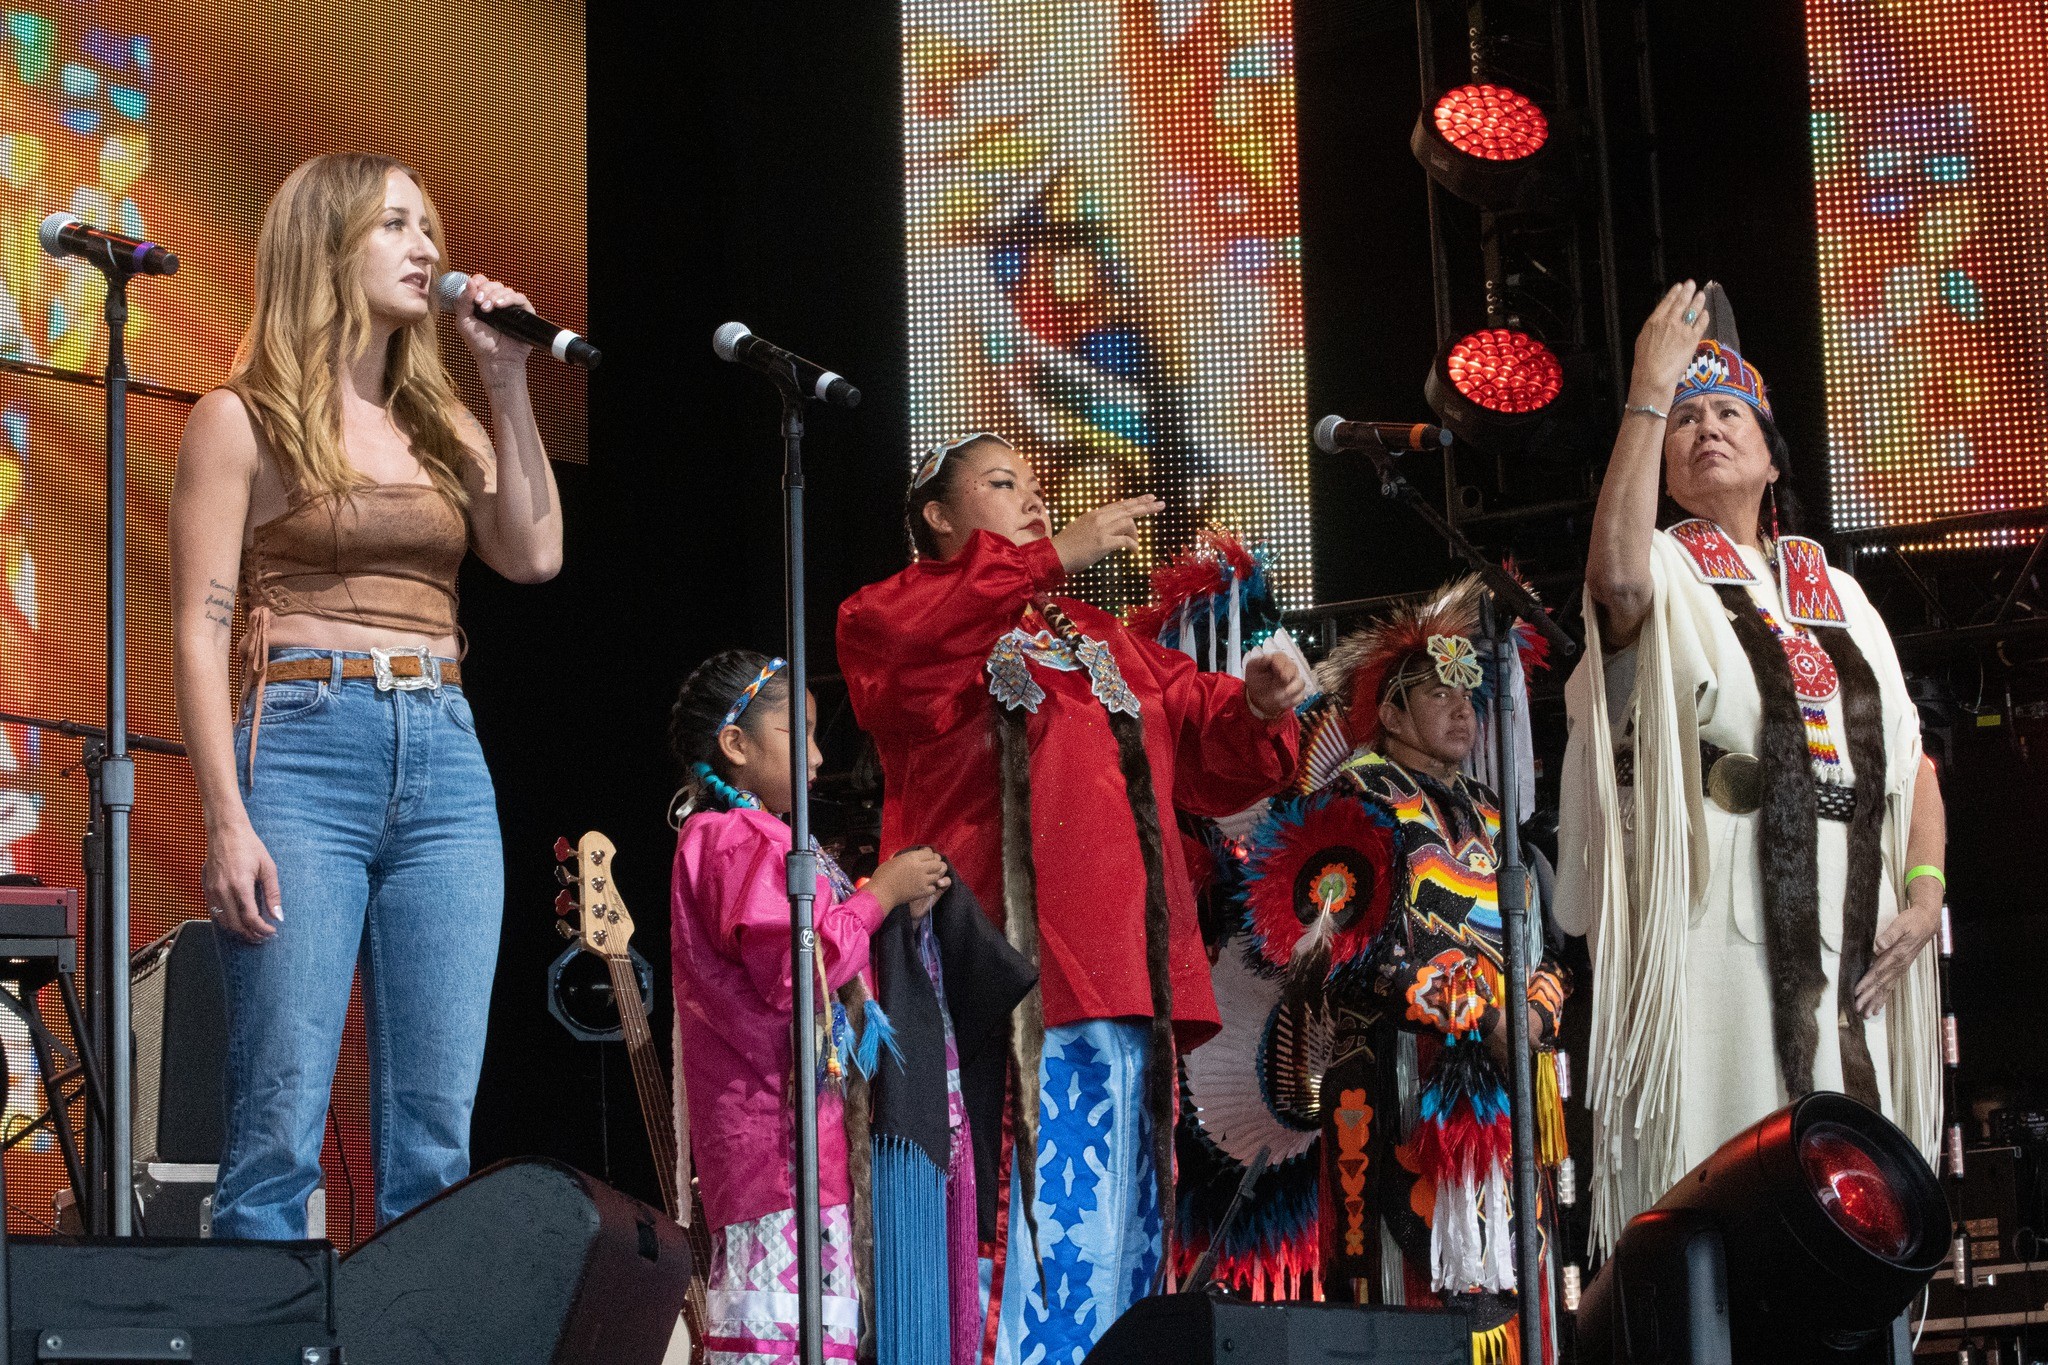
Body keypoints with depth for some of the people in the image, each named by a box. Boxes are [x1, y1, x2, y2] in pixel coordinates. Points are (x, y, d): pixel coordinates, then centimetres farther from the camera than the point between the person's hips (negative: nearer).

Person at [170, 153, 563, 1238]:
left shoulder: (441, 426, 19)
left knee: (435, 1137, 1)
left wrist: (508, 386, 4)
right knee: (280, 1131, -10)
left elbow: (533, 556, 4)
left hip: (444, 765, 5)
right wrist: (227, 820, -13)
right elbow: (200, 629, -3)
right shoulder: (243, 419, 4)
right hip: (303, 752, -5)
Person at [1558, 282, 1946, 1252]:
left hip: (1849, 952, 5)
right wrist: (1649, 394, -14)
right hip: (1714, 936, -5)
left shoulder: (1839, 597, 22)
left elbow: (1912, 760, 21)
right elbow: (1618, 579, -18)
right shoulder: (1666, 571, 8)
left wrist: (1924, 894, 3)